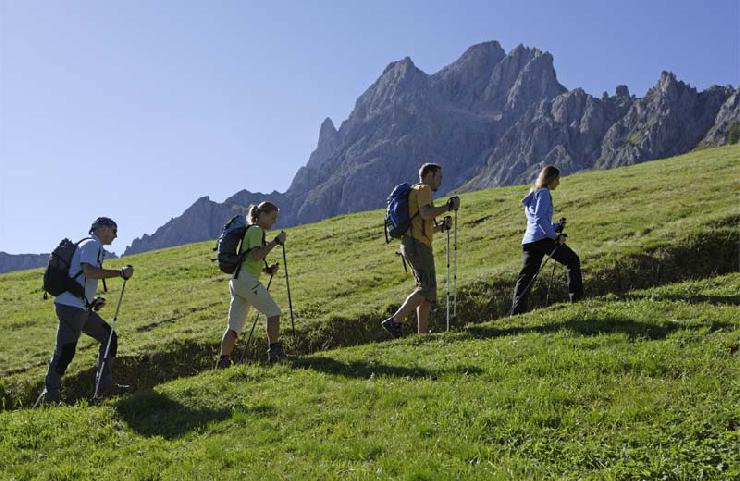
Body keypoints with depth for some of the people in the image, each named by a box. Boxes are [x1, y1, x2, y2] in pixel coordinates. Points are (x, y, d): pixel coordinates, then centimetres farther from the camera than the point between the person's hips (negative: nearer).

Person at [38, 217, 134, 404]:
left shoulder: (93, 246, 24)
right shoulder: (92, 244, -6)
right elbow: (89, 271, -24)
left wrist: (93, 300, 18)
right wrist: (120, 273, -19)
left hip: (82, 308, 10)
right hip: (71, 306, -10)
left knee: (109, 338, 10)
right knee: (64, 352, -9)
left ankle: (106, 385, 11)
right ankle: (50, 395, -2)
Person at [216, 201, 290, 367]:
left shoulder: (253, 231, 26)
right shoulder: (256, 230, -4)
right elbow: (256, 256, -19)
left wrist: (267, 269, 16)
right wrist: (275, 242, -15)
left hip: (236, 280, 10)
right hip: (246, 279, -10)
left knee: (234, 326, 6)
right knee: (273, 311, -4)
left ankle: (223, 360, 4)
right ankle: (275, 352, -6)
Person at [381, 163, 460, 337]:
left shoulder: (415, 193, 29)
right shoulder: (423, 189, -1)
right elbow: (425, 214, -21)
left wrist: (442, 227, 19)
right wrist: (448, 206, -11)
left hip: (411, 244, 10)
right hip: (418, 245, -10)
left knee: (428, 290, 7)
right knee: (427, 288, -13)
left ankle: (422, 333, 4)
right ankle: (394, 321, -16)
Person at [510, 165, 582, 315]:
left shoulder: (533, 194, 26)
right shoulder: (544, 193, -2)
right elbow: (540, 218, -16)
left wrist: (556, 226, 21)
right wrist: (555, 236, -15)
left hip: (528, 240, 8)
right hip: (542, 239, -8)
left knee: (526, 275, 3)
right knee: (573, 260, 7)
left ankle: (517, 310, -5)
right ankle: (576, 297, 6)